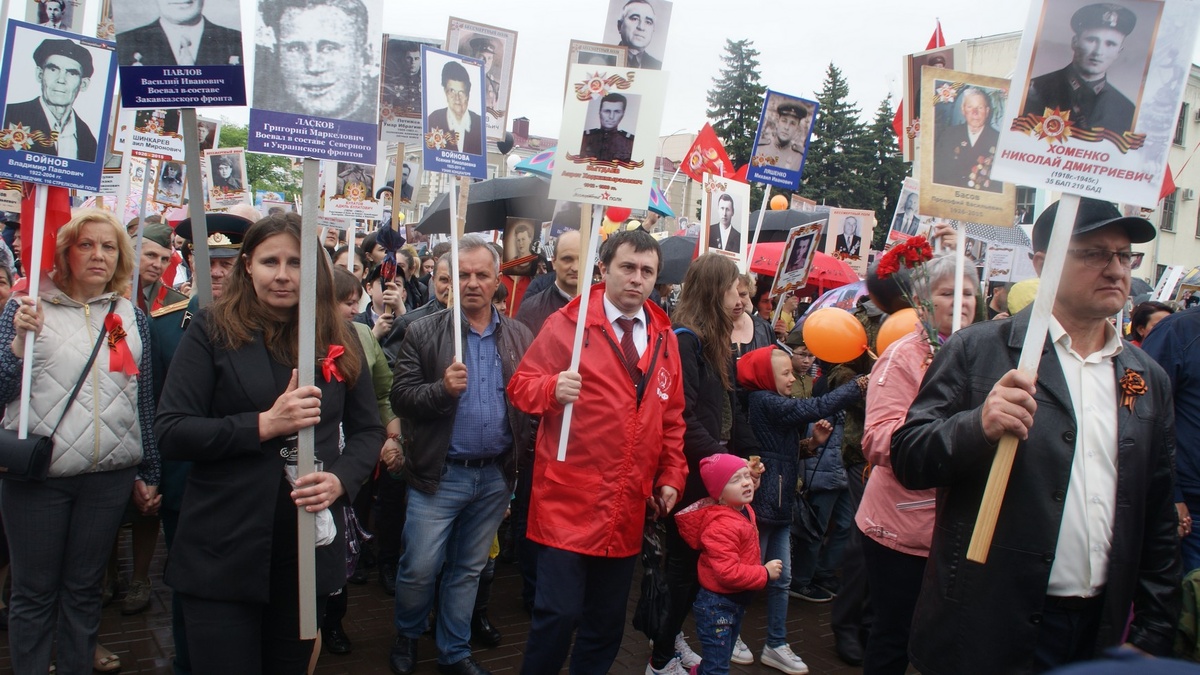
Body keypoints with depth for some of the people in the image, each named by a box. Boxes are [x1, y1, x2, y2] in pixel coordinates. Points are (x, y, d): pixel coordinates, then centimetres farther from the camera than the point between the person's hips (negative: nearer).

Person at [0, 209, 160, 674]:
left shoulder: (131, 318, 6)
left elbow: (144, 403, 9)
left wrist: (148, 474, 9)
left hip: (109, 477, 2)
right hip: (38, 475, -2)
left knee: (84, 589, 14)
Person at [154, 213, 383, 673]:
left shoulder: (338, 339, 5)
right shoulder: (213, 331, -4)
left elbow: (368, 429, 8)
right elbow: (171, 432, -9)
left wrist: (340, 479, -12)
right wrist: (263, 424, -21)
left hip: (309, 549, 3)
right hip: (223, 552, -3)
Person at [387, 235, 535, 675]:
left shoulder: (520, 337, 5)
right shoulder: (424, 333, -3)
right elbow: (400, 398, -8)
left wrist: (524, 449, -9)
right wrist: (443, 389, -25)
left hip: (496, 476, 2)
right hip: (440, 474, -2)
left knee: (468, 569, 16)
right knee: (419, 569, 5)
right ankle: (406, 636, 34)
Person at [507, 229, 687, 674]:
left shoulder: (665, 338, 10)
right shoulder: (567, 323, -5)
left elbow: (672, 418, 15)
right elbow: (521, 385, -7)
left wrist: (671, 478, 9)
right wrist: (552, 387, -27)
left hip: (629, 507, 5)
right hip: (569, 502, -5)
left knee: (608, 619, 14)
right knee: (559, 613, -4)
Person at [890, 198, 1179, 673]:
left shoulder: (1148, 380, 7)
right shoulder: (978, 350, -5)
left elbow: (1158, 524, 10)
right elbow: (907, 458, -10)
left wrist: (1152, 635, 8)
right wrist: (979, 425, -27)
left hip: (1102, 634, 4)